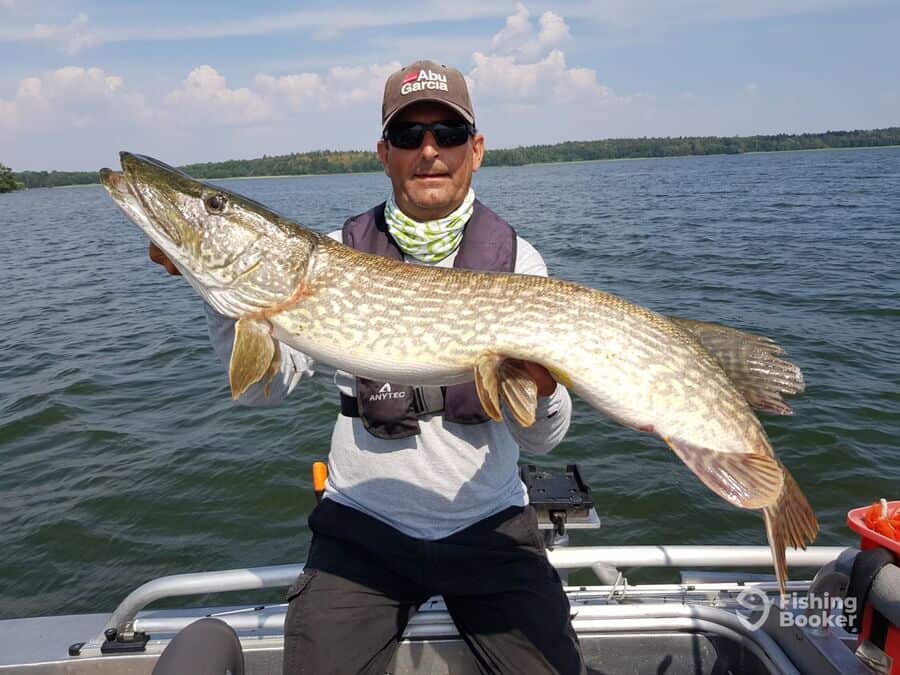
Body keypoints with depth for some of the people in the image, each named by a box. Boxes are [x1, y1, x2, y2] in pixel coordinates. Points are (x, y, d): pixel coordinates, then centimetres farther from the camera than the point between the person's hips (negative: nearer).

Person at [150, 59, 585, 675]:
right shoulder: (338, 253, -2)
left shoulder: (516, 259, -4)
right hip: (363, 524, 0)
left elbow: (541, 439, -8)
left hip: (491, 526, 1)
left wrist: (540, 392, -30)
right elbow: (266, 385, -6)